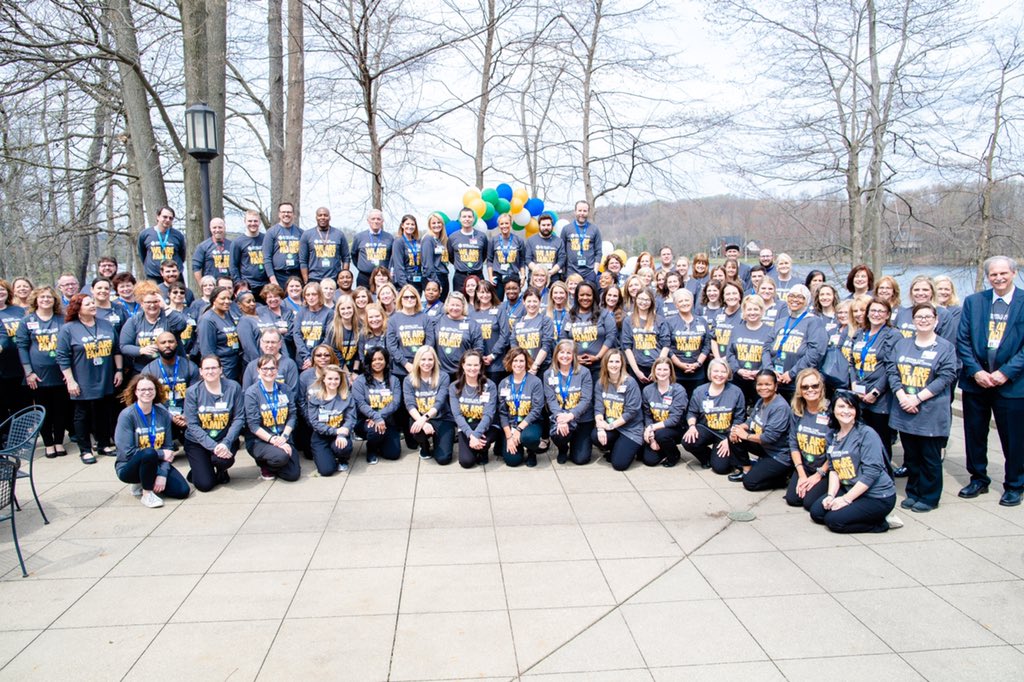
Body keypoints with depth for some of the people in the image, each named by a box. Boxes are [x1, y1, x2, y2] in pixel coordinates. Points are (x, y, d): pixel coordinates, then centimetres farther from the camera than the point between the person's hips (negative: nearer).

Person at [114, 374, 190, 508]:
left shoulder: (163, 414, -2)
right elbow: (128, 452, -19)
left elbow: (167, 447, -3)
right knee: (149, 453, -37)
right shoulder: (127, 415, -14)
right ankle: (146, 493, -13)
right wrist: (161, 454, -17)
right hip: (129, 467, -4)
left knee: (183, 490, -14)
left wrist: (162, 474, -16)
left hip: (155, 464, 4)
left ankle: (147, 483, 12)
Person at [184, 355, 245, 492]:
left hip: (225, 439, 0)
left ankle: (221, 471, 7)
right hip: (197, 442, 0)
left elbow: (239, 418, -8)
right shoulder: (192, 391, -8)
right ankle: (197, 469, 26)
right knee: (205, 484, -11)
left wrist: (226, 443, -21)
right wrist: (213, 446, -22)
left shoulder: (233, 388, -7)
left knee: (223, 459, -32)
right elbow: (192, 424, -11)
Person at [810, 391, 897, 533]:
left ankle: (879, 524, 1)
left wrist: (846, 499, -19)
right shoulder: (834, 436, 8)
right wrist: (831, 495, -10)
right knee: (816, 512, -2)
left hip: (878, 497, -8)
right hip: (850, 489, 8)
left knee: (833, 520, -17)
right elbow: (833, 469, 6)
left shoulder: (867, 434, -14)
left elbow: (871, 472, -20)